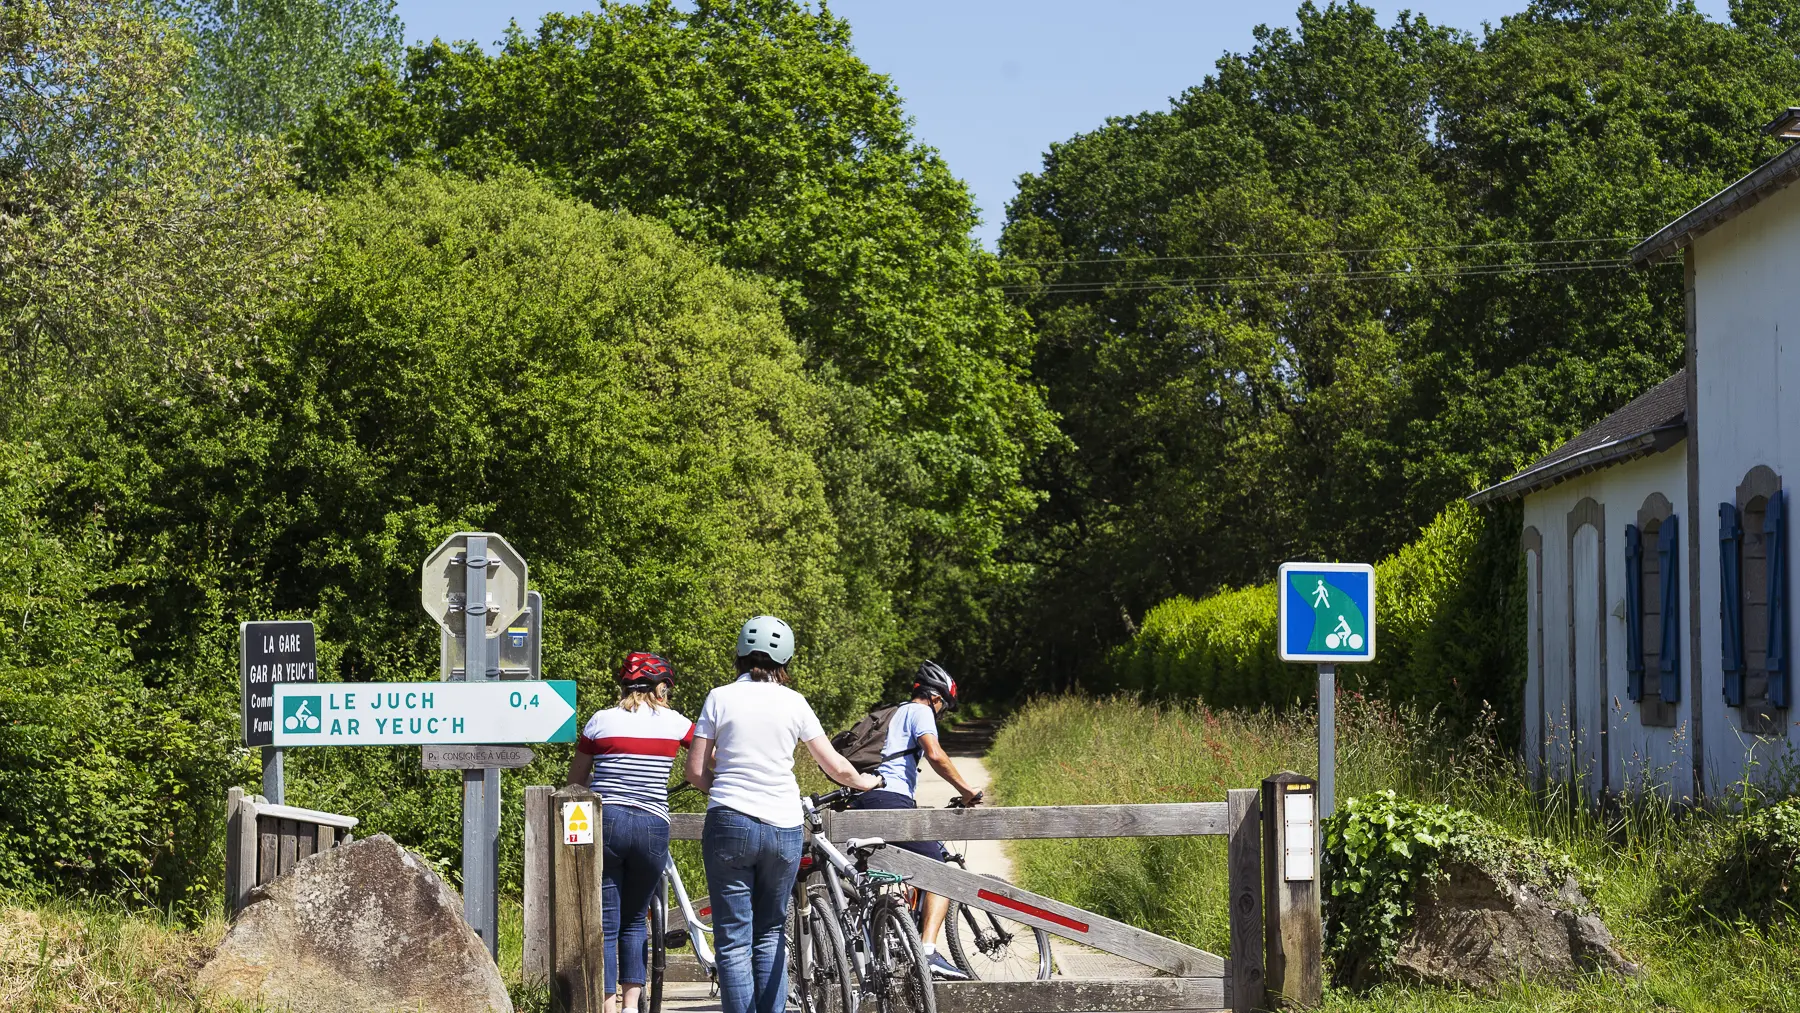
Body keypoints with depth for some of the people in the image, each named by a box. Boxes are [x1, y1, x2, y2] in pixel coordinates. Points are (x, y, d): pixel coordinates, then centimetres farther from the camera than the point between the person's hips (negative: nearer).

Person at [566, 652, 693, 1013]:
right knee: (634, 921, 17)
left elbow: (575, 780, 13)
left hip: (604, 822, -1)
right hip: (652, 827, 1)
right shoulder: (675, 723, 6)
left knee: (604, 925, 2)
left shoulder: (601, 721, 5)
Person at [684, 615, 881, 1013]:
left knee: (733, 940, 0)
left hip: (729, 825, -2)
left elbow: (696, 772, -1)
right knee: (770, 935, 16)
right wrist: (863, 781, 29)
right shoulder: (793, 702, 3)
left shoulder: (720, 698, 0)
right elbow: (834, 765, 9)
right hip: (783, 828, 2)